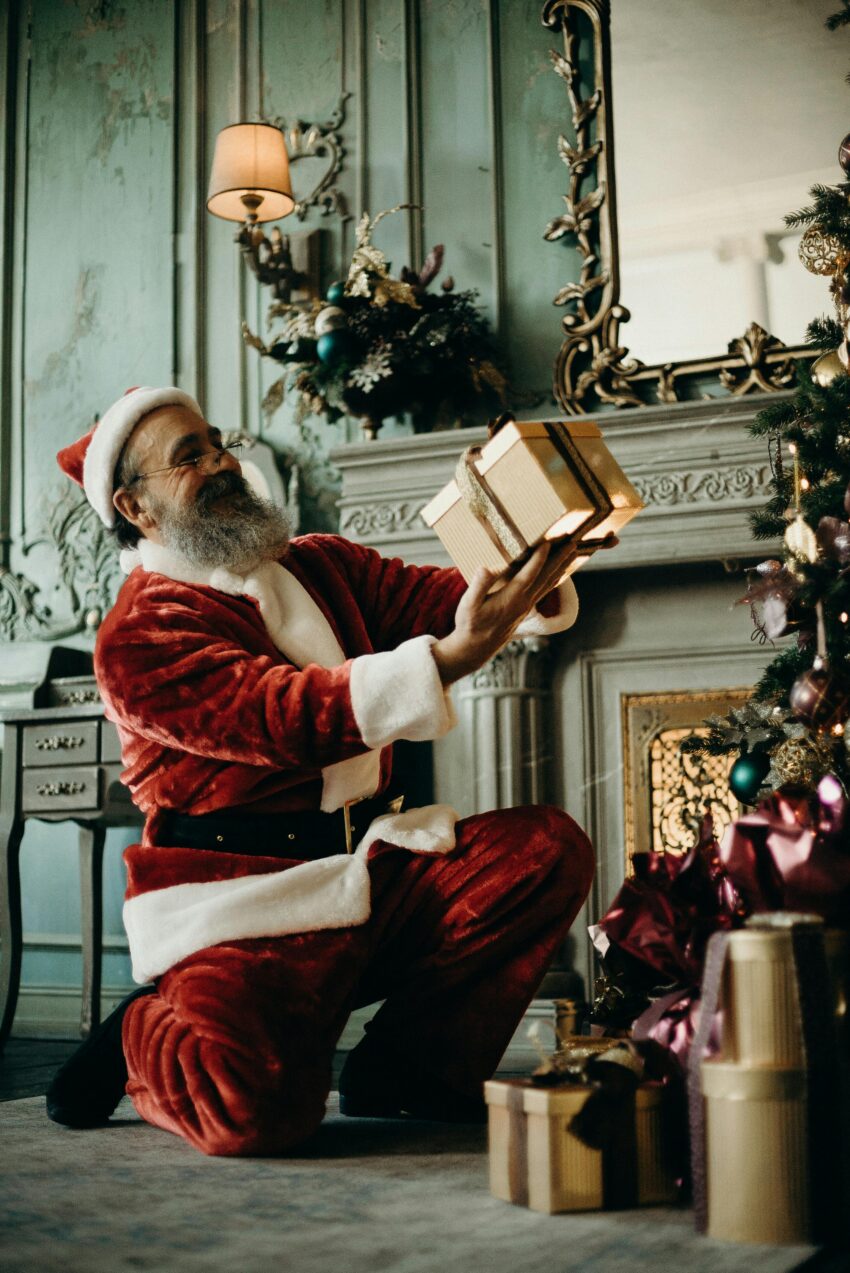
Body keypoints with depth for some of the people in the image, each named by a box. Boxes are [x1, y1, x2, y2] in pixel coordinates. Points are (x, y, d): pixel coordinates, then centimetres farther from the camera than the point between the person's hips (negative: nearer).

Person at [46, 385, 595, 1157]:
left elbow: (437, 597, 5)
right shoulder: (138, 638, -9)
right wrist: (451, 657, -34)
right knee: (253, 1108, -29)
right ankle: (148, 1035, 9)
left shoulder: (323, 567, 15)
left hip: (368, 866, 7)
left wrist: (532, 579, -19)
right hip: (248, 904, -7)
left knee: (550, 847, -12)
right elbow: (291, 718, -22)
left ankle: (406, 1069, 1)